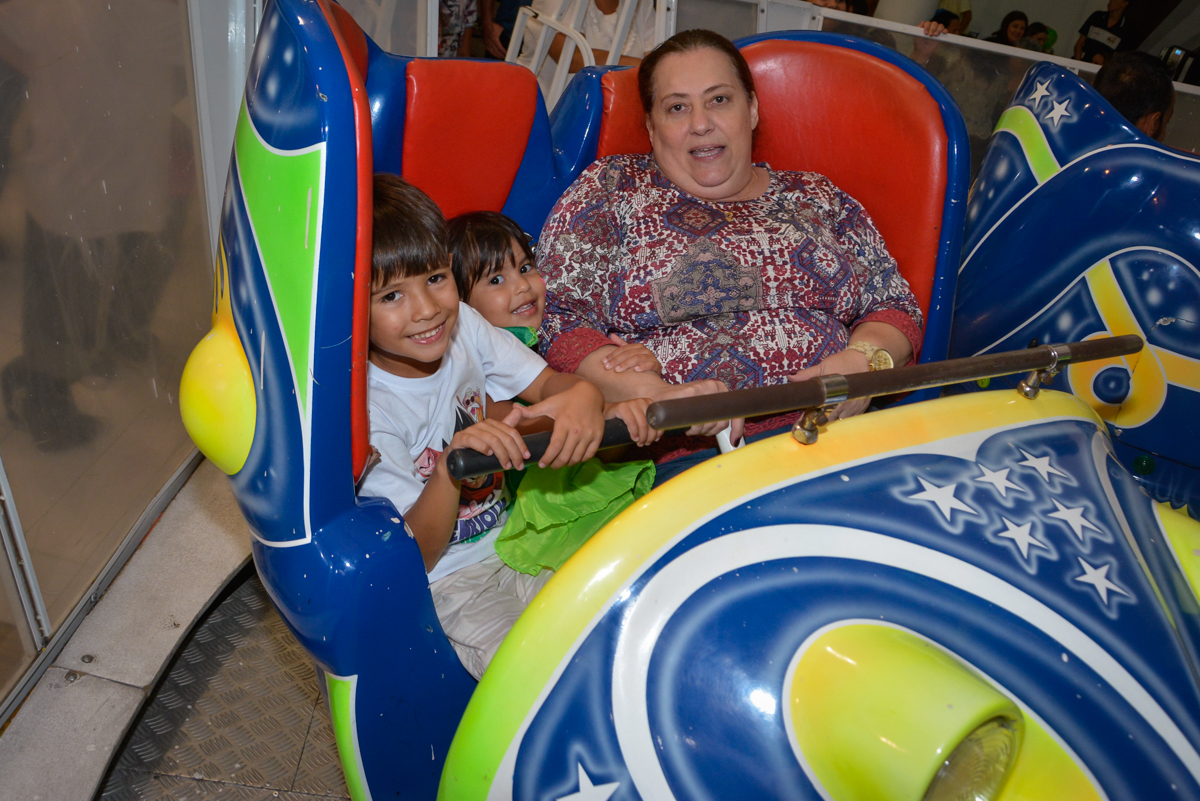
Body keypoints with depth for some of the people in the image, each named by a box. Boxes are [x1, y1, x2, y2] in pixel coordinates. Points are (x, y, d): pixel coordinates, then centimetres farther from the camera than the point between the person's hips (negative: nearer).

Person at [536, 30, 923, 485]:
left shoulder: (818, 200, 18)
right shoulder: (611, 189, 10)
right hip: (683, 455, -4)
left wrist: (864, 358, -7)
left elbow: (896, 309, 18)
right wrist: (661, 396, -17)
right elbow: (557, 320, -1)